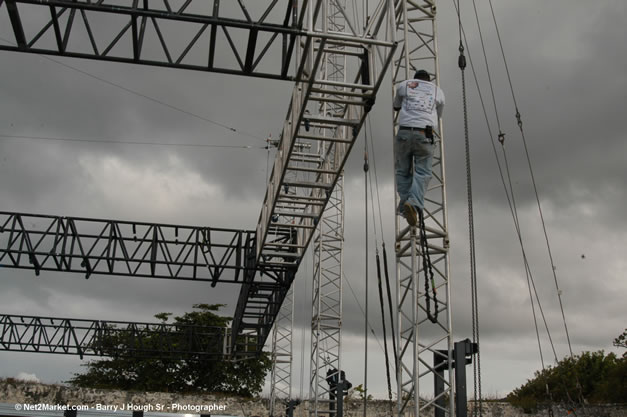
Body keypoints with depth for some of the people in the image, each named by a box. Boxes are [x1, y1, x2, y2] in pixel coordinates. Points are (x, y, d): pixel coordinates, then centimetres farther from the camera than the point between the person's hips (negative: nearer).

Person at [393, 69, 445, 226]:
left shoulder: (404, 85, 19)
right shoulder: (438, 91, 20)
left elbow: (396, 106, 35)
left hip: (404, 132, 1)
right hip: (425, 135, 0)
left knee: (402, 171, 14)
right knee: (422, 172, 0)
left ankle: (404, 203, 5)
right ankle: (414, 203, -22)